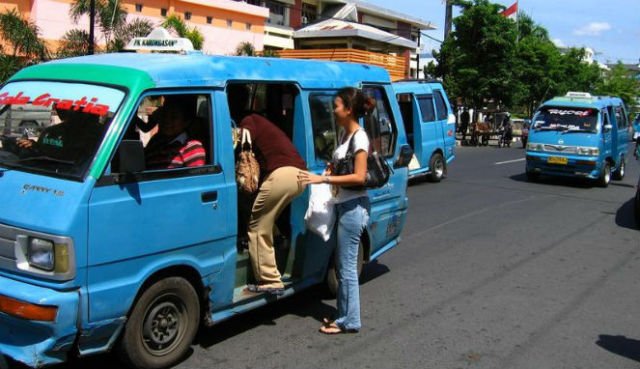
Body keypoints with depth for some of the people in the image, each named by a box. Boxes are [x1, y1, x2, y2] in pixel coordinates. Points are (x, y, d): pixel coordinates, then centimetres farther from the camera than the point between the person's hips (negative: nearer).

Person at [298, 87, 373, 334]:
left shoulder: (359, 137, -14)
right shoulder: (345, 135, 13)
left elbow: (359, 177, -20)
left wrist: (323, 179, -22)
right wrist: (332, 169, 4)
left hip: (353, 208, -9)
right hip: (343, 206, 9)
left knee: (347, 267, -3)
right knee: (343, 265, 14)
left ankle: (350, 321, 8)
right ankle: (344, 315, 24)